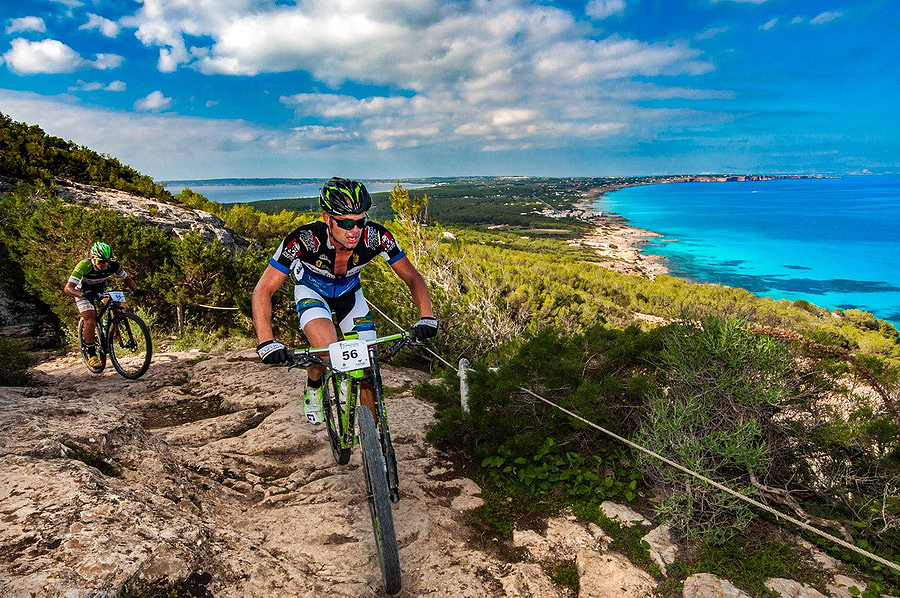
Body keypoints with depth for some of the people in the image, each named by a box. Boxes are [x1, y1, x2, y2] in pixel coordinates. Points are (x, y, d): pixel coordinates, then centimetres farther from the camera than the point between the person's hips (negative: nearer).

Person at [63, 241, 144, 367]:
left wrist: (136, 289, -30)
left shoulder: (113, 265, -26)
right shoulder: (84, 266, -36)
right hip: (83, 291, -4)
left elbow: (127, 279, -10)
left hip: (101, 289, 4)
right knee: (91, 321, -20)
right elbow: (68, 288, -39)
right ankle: (92, 355, -8)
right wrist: (83, 294, -59)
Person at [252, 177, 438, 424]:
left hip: (349, 292, 2)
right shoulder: (304, 239, -37)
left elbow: (412, 278, -23)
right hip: (311, 290, -2)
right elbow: (263, 290, -33)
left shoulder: (376, 237, -32)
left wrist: (426, 317, -41)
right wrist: (266, 343, -45)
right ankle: (313, 388, 6)